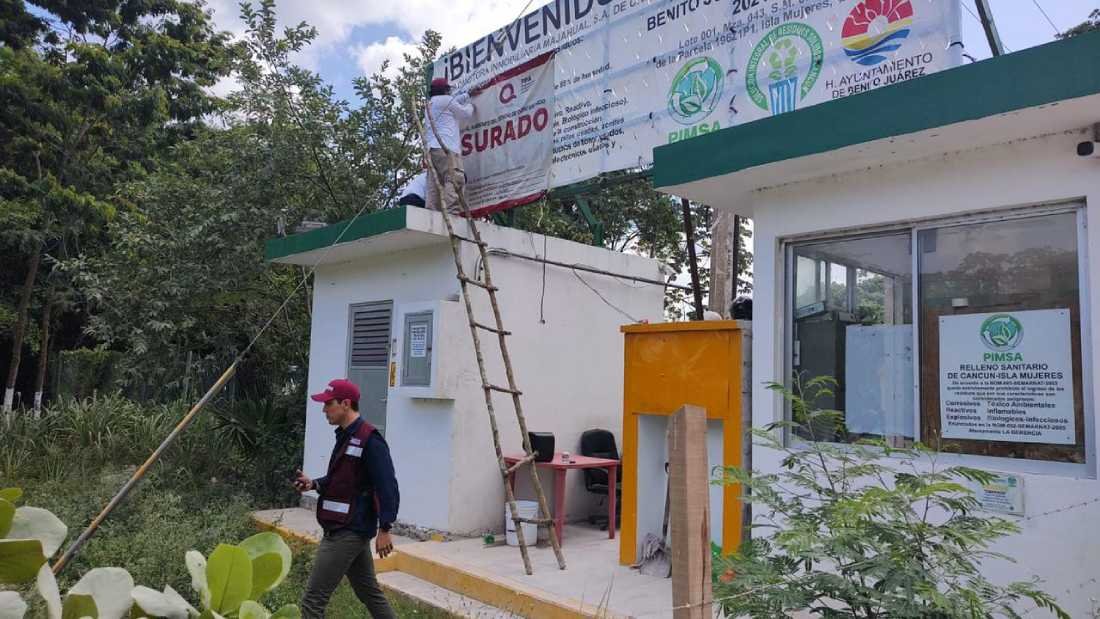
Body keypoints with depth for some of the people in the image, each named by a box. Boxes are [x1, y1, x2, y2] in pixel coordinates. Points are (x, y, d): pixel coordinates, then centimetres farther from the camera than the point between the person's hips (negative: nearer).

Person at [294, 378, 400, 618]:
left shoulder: (369, 440, -18)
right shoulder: (346, 436, 11)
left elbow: (387, 487, -21)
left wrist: (384, 529, -22)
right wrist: (314, 484, 4)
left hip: (349, 532, -10)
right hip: (341, 529, 10)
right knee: (369, 592, 19)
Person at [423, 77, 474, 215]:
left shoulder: (429, 105, 30)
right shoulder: (445, 99, 5)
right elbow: (466, 114, 13)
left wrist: (468, 95, 50)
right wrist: (469, 105, 33)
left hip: (431, 148, 8)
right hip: (446, 147, -8)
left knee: (434, 184, -1)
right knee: (454, 179, -19)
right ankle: (452, 212, -35)